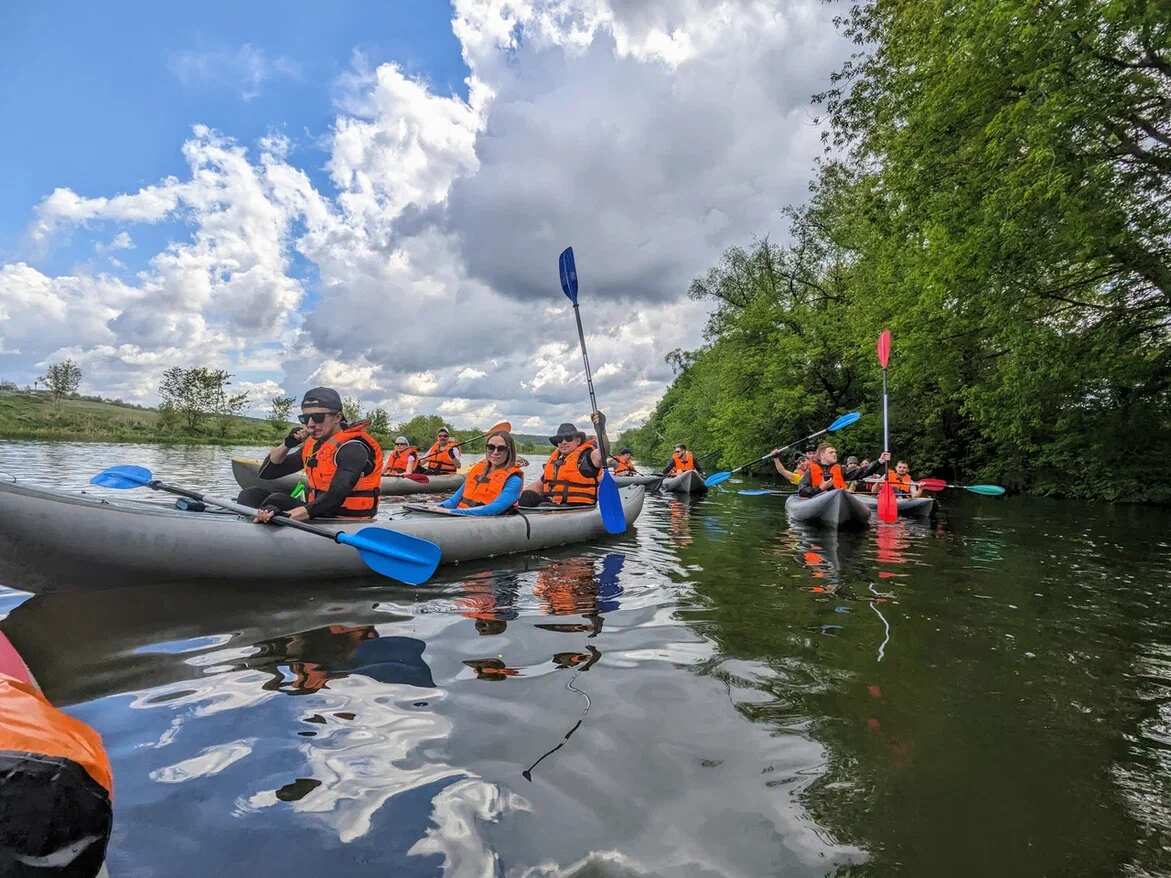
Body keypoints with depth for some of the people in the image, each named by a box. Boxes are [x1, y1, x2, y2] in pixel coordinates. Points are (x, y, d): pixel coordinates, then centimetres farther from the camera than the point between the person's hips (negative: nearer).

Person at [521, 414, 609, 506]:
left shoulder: (585, 456, 0)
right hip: (551, 505, 6)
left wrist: (601, 428, -33)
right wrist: (528, 493, 9)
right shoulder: (554, 459, 21)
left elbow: (603, 453, -22)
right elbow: (539, 484, 29)